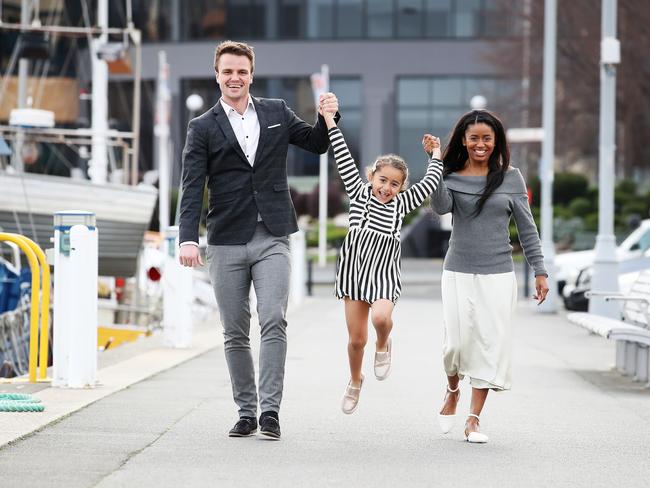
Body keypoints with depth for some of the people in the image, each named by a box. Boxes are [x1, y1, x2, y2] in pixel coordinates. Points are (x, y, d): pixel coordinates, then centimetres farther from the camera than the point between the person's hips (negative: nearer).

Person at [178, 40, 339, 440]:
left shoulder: (276, 113, 10)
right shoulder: (203, 128, 4)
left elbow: (317, 144, 20)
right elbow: (192, 189, -3)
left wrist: (328, 117, -1)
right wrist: (188, 239, -16)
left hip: (272, 239, 0)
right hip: (227, 243, 0)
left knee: (274, 322, -13)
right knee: (235, 334, 6)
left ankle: (270, 409, -11)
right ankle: (246, 412, 15)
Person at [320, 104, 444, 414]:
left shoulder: (401, 204, 4)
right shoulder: (359, 193, 2)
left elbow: (429, 183, 10)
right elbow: (344, 160, -3)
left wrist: (436, 156, 19)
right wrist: (330, 124, -8)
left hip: (384, 275, 0)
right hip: (354, 270, 0)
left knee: (381, 317, -30)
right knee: (356, 339, 2)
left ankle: (384, 345, 5)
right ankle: (355, 381, 29)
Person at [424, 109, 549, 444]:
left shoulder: (510, 177, 3)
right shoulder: (450, 175, 3)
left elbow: (526, 227, 5)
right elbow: (440, 207, -17)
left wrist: (539, 270, 2)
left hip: (498, 275, 0)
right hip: (458, 274, 0)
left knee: (489, 344, -2)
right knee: (457, 343, -4)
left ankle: (474, 419, 5)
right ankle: (452, 391, 29)